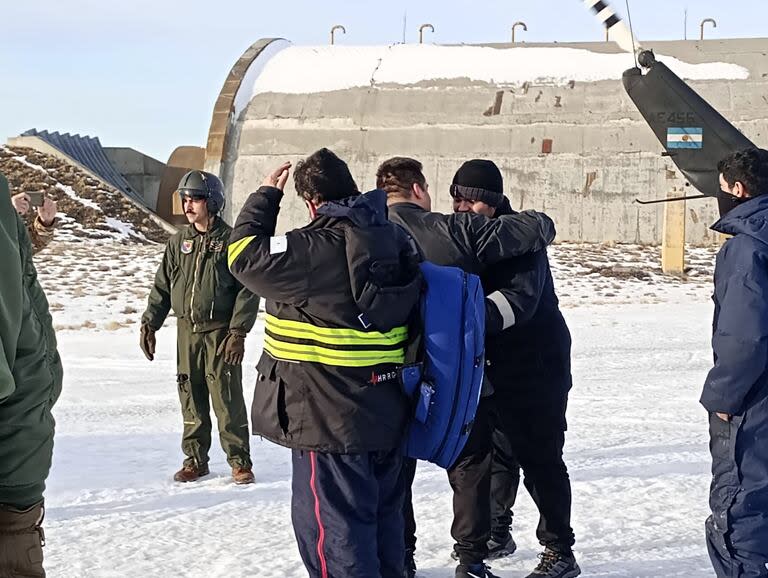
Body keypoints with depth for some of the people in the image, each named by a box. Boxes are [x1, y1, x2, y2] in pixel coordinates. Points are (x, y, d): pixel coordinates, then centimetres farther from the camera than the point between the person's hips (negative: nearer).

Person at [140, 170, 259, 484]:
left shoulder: (230, 240, -6)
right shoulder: (179, 242, 9)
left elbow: (248, 289, -8)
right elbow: (162, 285, 15)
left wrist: (238, 331, -14)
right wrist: (149, 323, 7)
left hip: (220, 332, -5)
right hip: (187, 331, 5)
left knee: (227, 397, -4)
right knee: (191, 398, 9)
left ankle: (239, 460, 6)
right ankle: (195, 459, 19)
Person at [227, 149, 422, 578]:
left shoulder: (315, 252, -21)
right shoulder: (396, 241, 2)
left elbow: (246, 255, -9)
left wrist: (266, 196, 2)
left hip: (330, 419, -8)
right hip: (388, 411, 8)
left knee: (332, 523, 3)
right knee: (384, 514, 21)